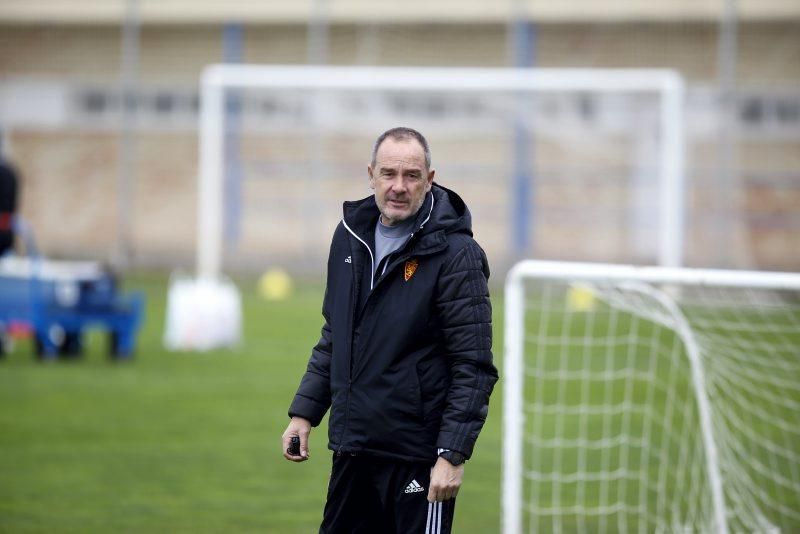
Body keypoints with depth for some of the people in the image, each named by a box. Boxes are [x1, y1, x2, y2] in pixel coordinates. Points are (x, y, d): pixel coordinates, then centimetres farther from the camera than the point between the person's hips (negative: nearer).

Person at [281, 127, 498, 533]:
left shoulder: (455, 254, -12)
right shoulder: (350, 236, 8)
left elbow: (474, 366, -14)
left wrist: (453, 454, -19)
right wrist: (304, 411, 13)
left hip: (418, 454, -7)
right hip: (352, 448, 7)